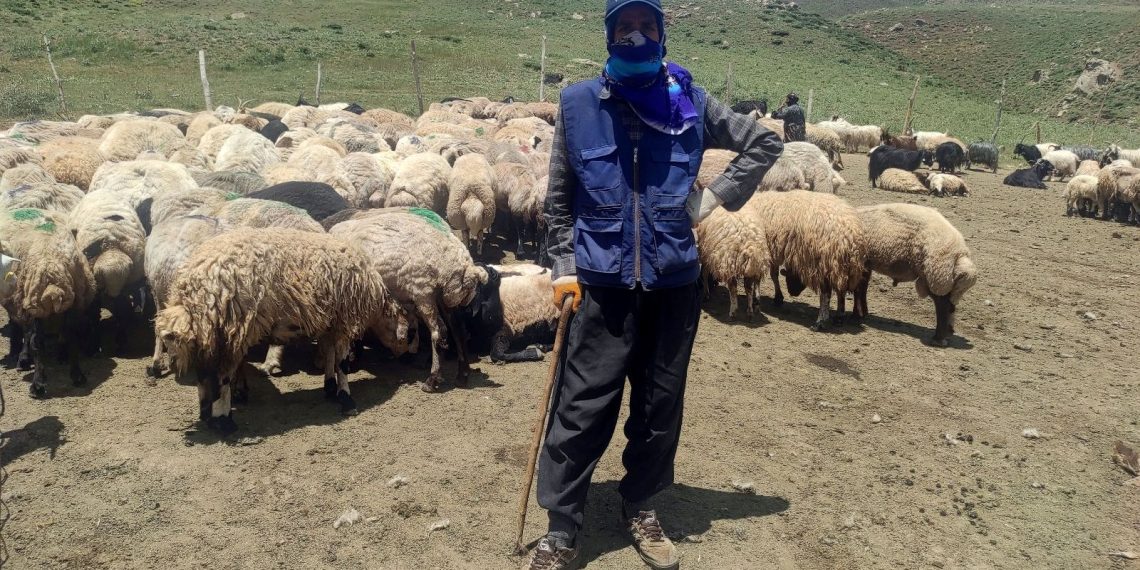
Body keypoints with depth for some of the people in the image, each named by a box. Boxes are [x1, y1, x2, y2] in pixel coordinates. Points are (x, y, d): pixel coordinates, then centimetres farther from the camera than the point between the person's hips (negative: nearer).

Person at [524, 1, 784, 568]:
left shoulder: (690, 102, 1)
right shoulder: (578, 103, 0)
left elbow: (766, 143, 12)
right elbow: (559, 198, 6)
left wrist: (714, 198, 3)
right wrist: (564, 266, 0)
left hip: (673, 282, 2)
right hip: (602, 283, -1)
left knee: (661, 406, 12)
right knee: (581, 409, 0)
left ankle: (641, 508, 32)